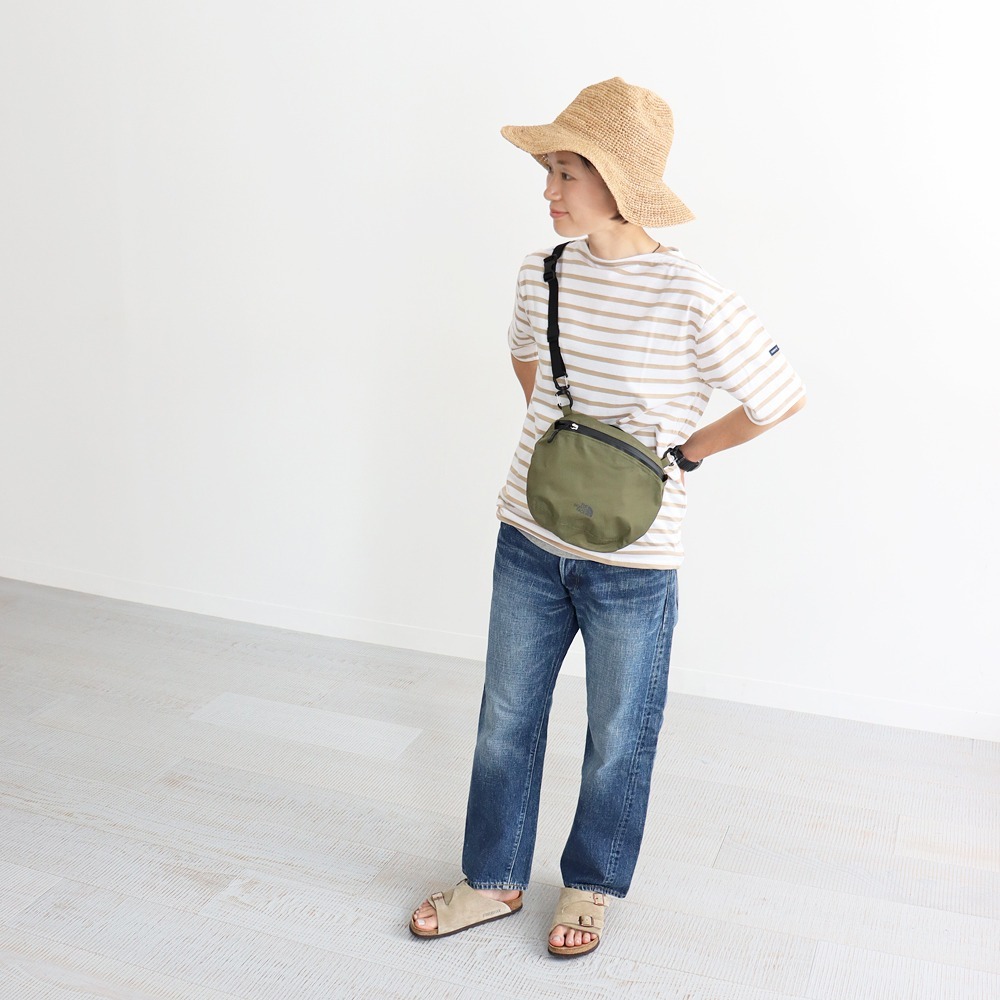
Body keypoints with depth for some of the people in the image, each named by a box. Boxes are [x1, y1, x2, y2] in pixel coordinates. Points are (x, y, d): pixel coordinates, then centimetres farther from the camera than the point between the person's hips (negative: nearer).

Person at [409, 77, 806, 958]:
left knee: (618, 737, 13)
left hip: (631, 562, -4)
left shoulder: (689, 298, -19)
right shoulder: (542, 275, -2)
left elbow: (783, 397, -7)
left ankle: (591, 885, 38)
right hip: (529, 541, 5)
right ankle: (494, 880, 35)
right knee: (506, 718, 15)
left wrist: (681, 454, -5)